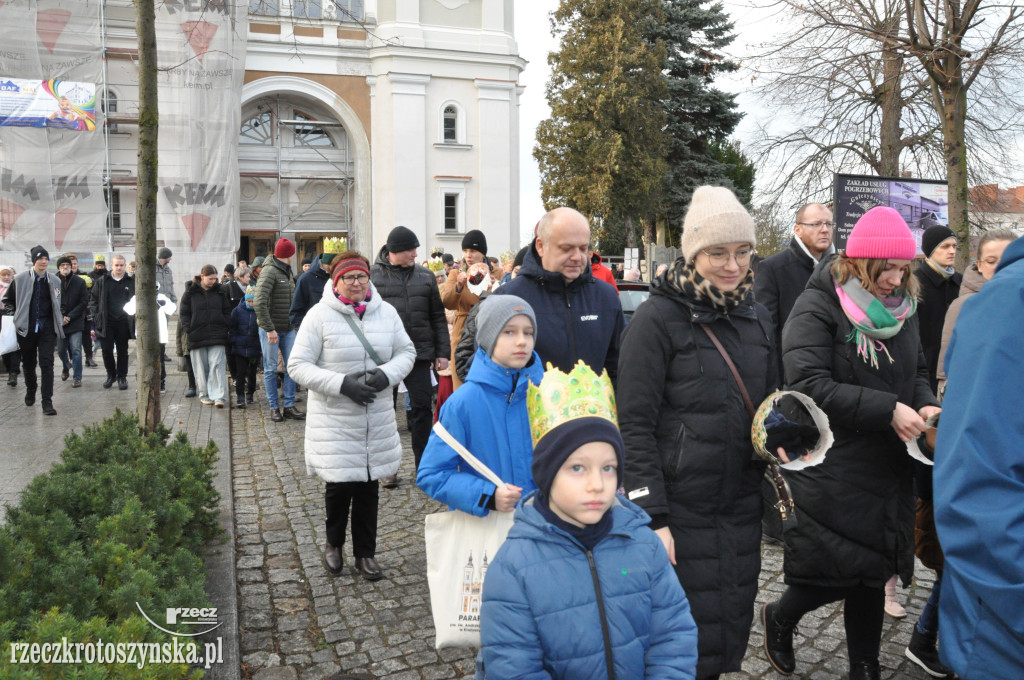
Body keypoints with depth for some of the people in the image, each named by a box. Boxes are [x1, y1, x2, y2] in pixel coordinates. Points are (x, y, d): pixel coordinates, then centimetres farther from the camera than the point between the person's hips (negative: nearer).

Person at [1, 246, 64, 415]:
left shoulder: (55, 281, 5)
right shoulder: (20, 279, 0)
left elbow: (61, 303, 19)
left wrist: (60, 318, 8)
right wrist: (16, 316, 1)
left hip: (48, 329, 0)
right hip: (26, 329, 0)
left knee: (47, 364, -8)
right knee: (28, 363, 14)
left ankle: (47, 402, -9)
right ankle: (31, 390, 40)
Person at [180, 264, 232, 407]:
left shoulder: (220, 291, 8)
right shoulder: (190, 293, 4)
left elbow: (227, 311, 11)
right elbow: (184, 314, 6)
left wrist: (226, 329, 2)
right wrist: (189, 330, -4)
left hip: (217, 336, 0)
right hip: (197, 336, 0)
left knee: (217, 366, -8)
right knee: (201, 368, 7)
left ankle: (219, 396, -12)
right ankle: (204, 394, 18)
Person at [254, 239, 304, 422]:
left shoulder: (287, 272, 14)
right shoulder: (269, 271, -13)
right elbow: (259, 302, -22)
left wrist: (294, 324, 10)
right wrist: (269, 329, -23)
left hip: (288, 329, 7)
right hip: (271, 329, -7)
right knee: (271, 369, 3)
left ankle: (289, 406, 12)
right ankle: (274, 408, 11)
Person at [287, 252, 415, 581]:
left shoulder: (386, 312, 3)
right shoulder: (320, 315, -8)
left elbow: (406, 352, 9)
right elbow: (298, 365, -10)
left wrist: (387, 374, -12)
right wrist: (342, 384, -21)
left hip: (377, 420, 3)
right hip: (334, 421, -3)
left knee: (369, 486, 11)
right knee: (339, 486, 5)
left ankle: (365, 553, 28)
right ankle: (334, 544, 33)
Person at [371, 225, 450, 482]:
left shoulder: (425, 276, 8)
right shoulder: (373, 275, -1)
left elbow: (438, 317, 10)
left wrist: (442, 352, 5)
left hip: (420, 354, 2)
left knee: (422, 408, 5)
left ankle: (424, 464, 17)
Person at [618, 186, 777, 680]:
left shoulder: (757, 319, 9)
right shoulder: (659, 317, -11)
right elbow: (635, 425, -13)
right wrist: (653, 516, -17)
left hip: (741, 507, 6)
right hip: (680, 509, -6)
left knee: (730, 625, 16)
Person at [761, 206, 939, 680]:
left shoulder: (902, 307, 9)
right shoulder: (818, 307, -13)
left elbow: (917, 371, 20)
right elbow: (809, 386, -22)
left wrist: (925, 405, -3)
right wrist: (888, 410, -23)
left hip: (888, 468, 7)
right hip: (831, 469, -6)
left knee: (873, 574, 14)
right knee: (835, 571, -1)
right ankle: (779, 617, 30)